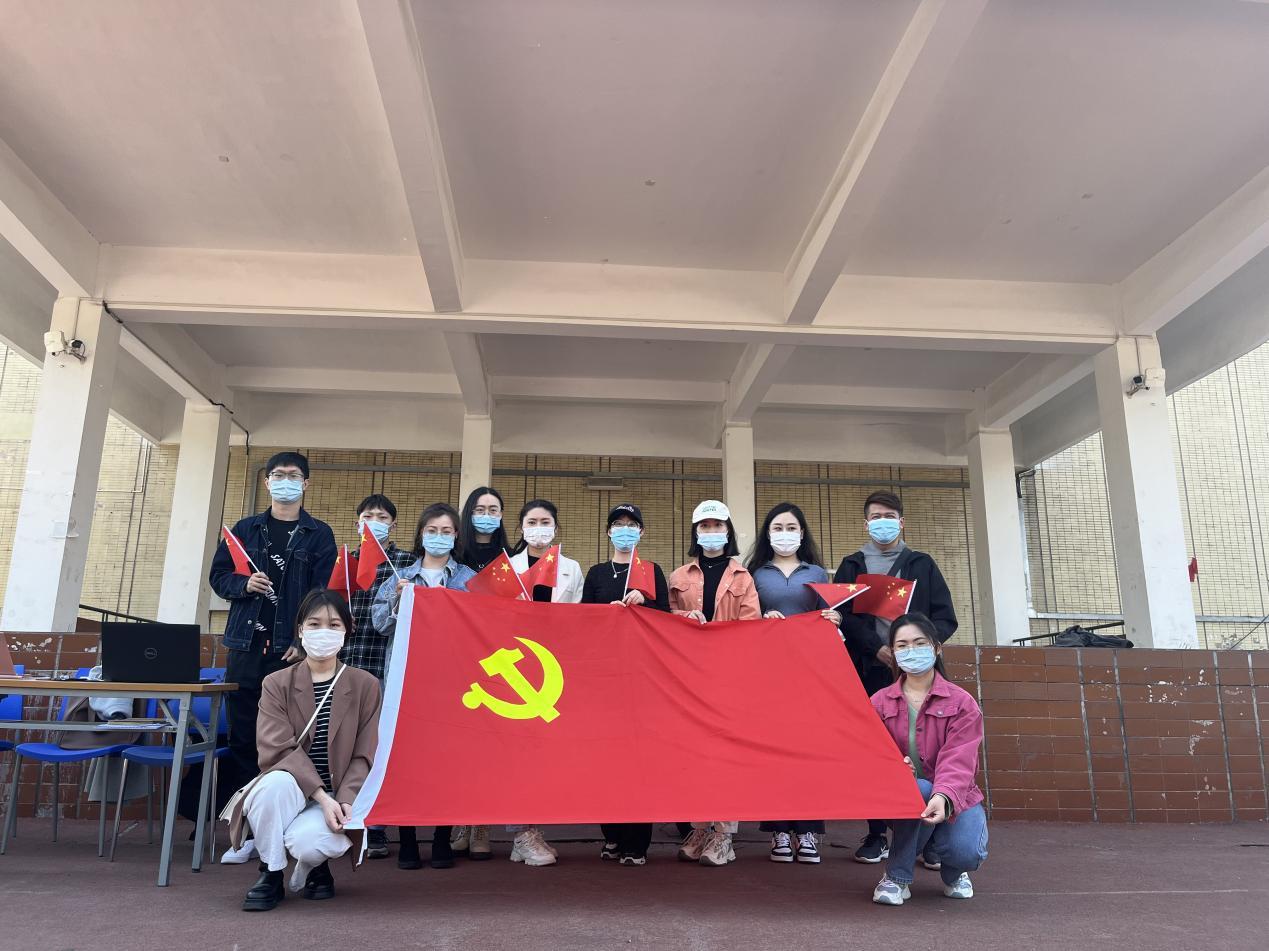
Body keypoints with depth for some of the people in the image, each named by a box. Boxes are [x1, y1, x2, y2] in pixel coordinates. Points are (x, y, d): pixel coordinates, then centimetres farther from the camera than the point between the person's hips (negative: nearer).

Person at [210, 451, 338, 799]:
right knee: (241, 734, 7)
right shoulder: (245, 529, 14)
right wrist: (243, 584, -8)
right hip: (246, 643, 3)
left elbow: (324, 593, -3)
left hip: (293, 647, -3)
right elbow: (218, 575, 14)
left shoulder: (319, 534, 4)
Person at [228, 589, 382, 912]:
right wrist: (321, 796, -23)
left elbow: (365, 756, -1)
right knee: (275, 782, -34)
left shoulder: (366, 685, 2)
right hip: (290, 789, 1)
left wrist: (345, 801, -20)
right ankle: (271, 874, -8)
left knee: (307, 842, -31)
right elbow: (280, 750, -10)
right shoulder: (276, 684, 2)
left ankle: (315, 867, 9)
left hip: (338, 796, -1)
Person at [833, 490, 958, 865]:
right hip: (869, 672, 0)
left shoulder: (922, 564, 15)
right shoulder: (851, 567, 13)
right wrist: (877, 648, -14)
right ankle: (876, 835, 10)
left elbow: (946, 617, 7)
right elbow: (843, 616, 0)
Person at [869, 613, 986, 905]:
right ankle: (897, 877, -14)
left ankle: (953, 871, 12)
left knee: (966, 852, -29)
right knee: (919, 789, -34)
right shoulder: (880, 702, 1)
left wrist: (943, 798, -41)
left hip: (953, 799, 0)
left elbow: (957, 762, -21)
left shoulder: (962, 703, -7)